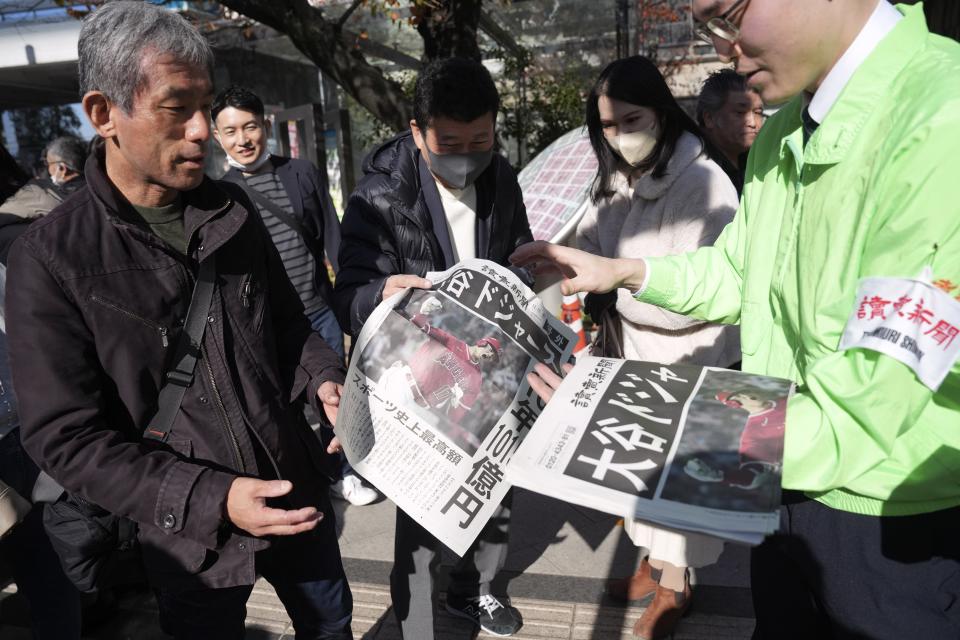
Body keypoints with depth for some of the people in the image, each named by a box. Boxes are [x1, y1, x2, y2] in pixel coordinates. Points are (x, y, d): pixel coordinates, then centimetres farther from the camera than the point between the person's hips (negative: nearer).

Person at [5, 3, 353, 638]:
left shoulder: (232, 208, -2)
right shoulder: (51, 258, -16)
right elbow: (65, 437, -16)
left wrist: (324, 379, -12)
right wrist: (209, 499, -24)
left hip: (298, 493, 4)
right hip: (193, 535, -3)